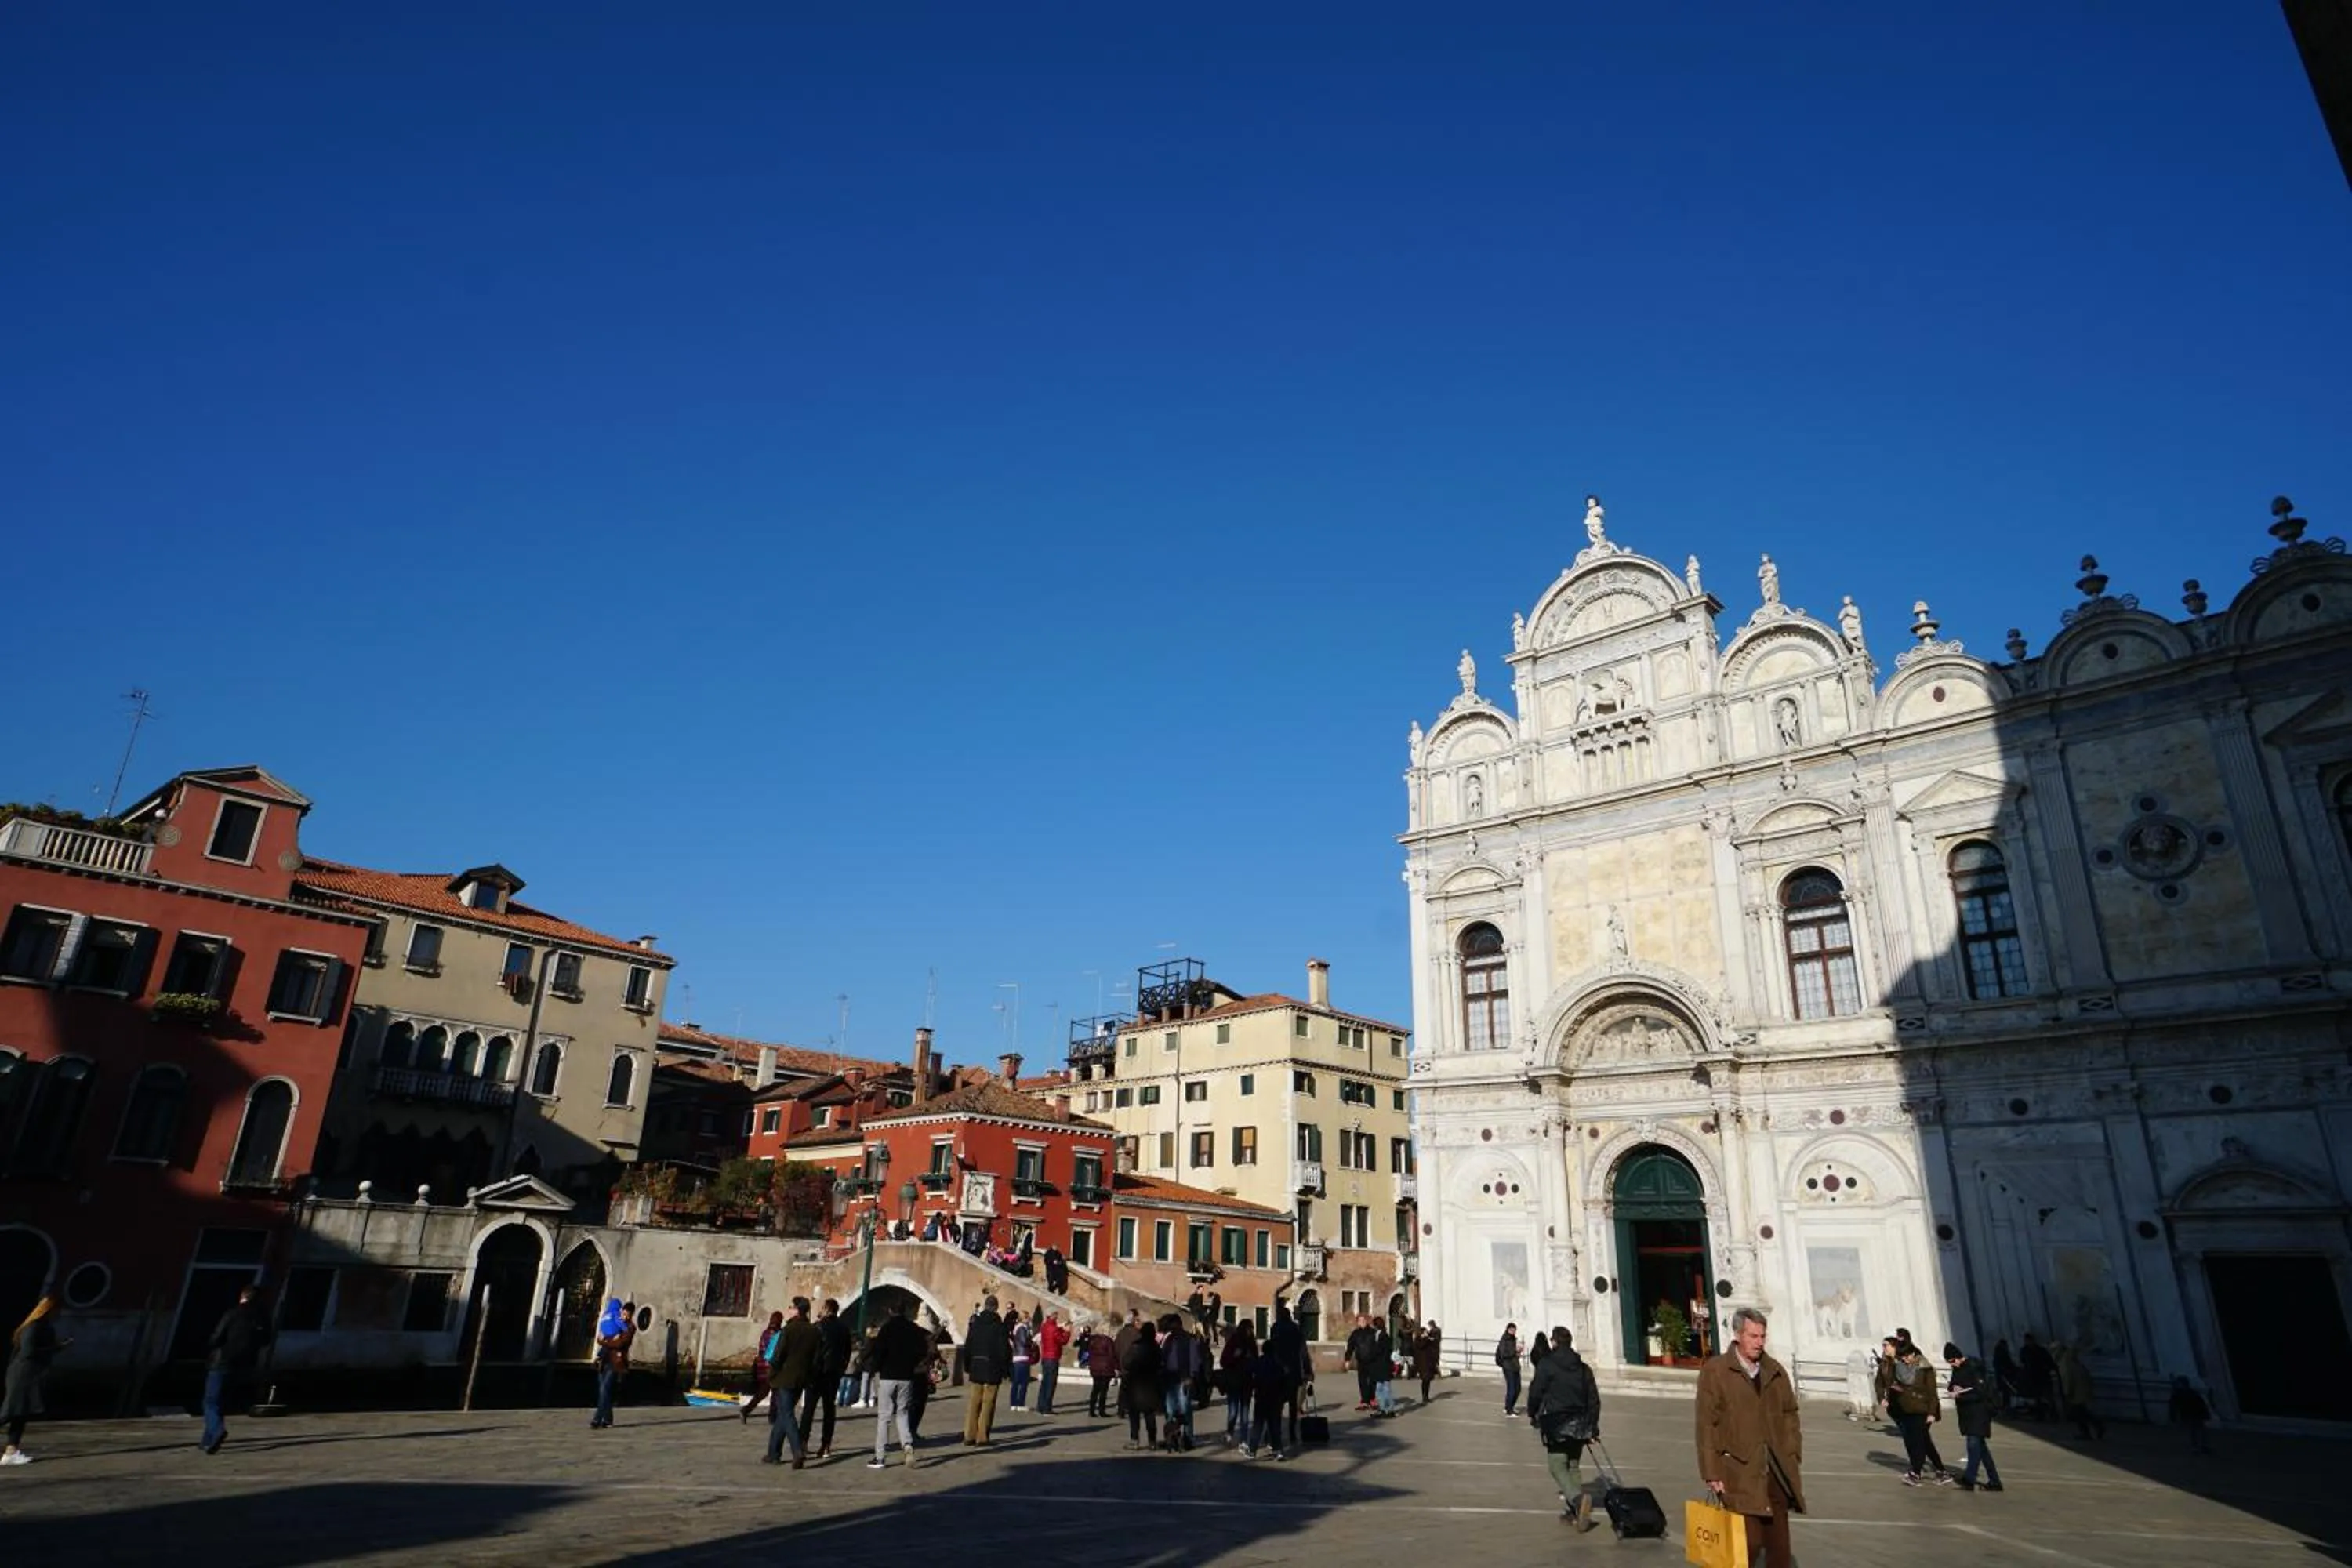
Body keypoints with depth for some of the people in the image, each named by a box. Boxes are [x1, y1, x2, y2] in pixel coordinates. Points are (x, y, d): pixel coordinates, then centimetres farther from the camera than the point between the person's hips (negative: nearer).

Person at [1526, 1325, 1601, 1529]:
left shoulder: (1547, 1365, -7)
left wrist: (1532, 1413, 9)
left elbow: (1535, 1391, -8)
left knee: (1558, 1467, -3)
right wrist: (1593, 1426, 17)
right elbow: (1594, 1399, 11)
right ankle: (1572, 1511, 15)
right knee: (1573, 1466, 16)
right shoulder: (1583, 1368, 9)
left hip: (1555, 1424, -6)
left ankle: (1579, 1498, -26)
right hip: (1579, 1425, 6)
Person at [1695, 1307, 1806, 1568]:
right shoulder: (1714, 1370, -6)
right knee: (1751, 1539, -11)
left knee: (1778, 1540, 10)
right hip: (1740, 1470, -5)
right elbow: (1707, 1425, -7)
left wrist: (1794, 1457, 7)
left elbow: (1790, 1415, 15)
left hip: (1777, 1469, 5)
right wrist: (1712, 1473, -9)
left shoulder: (1775, 1370, 9)